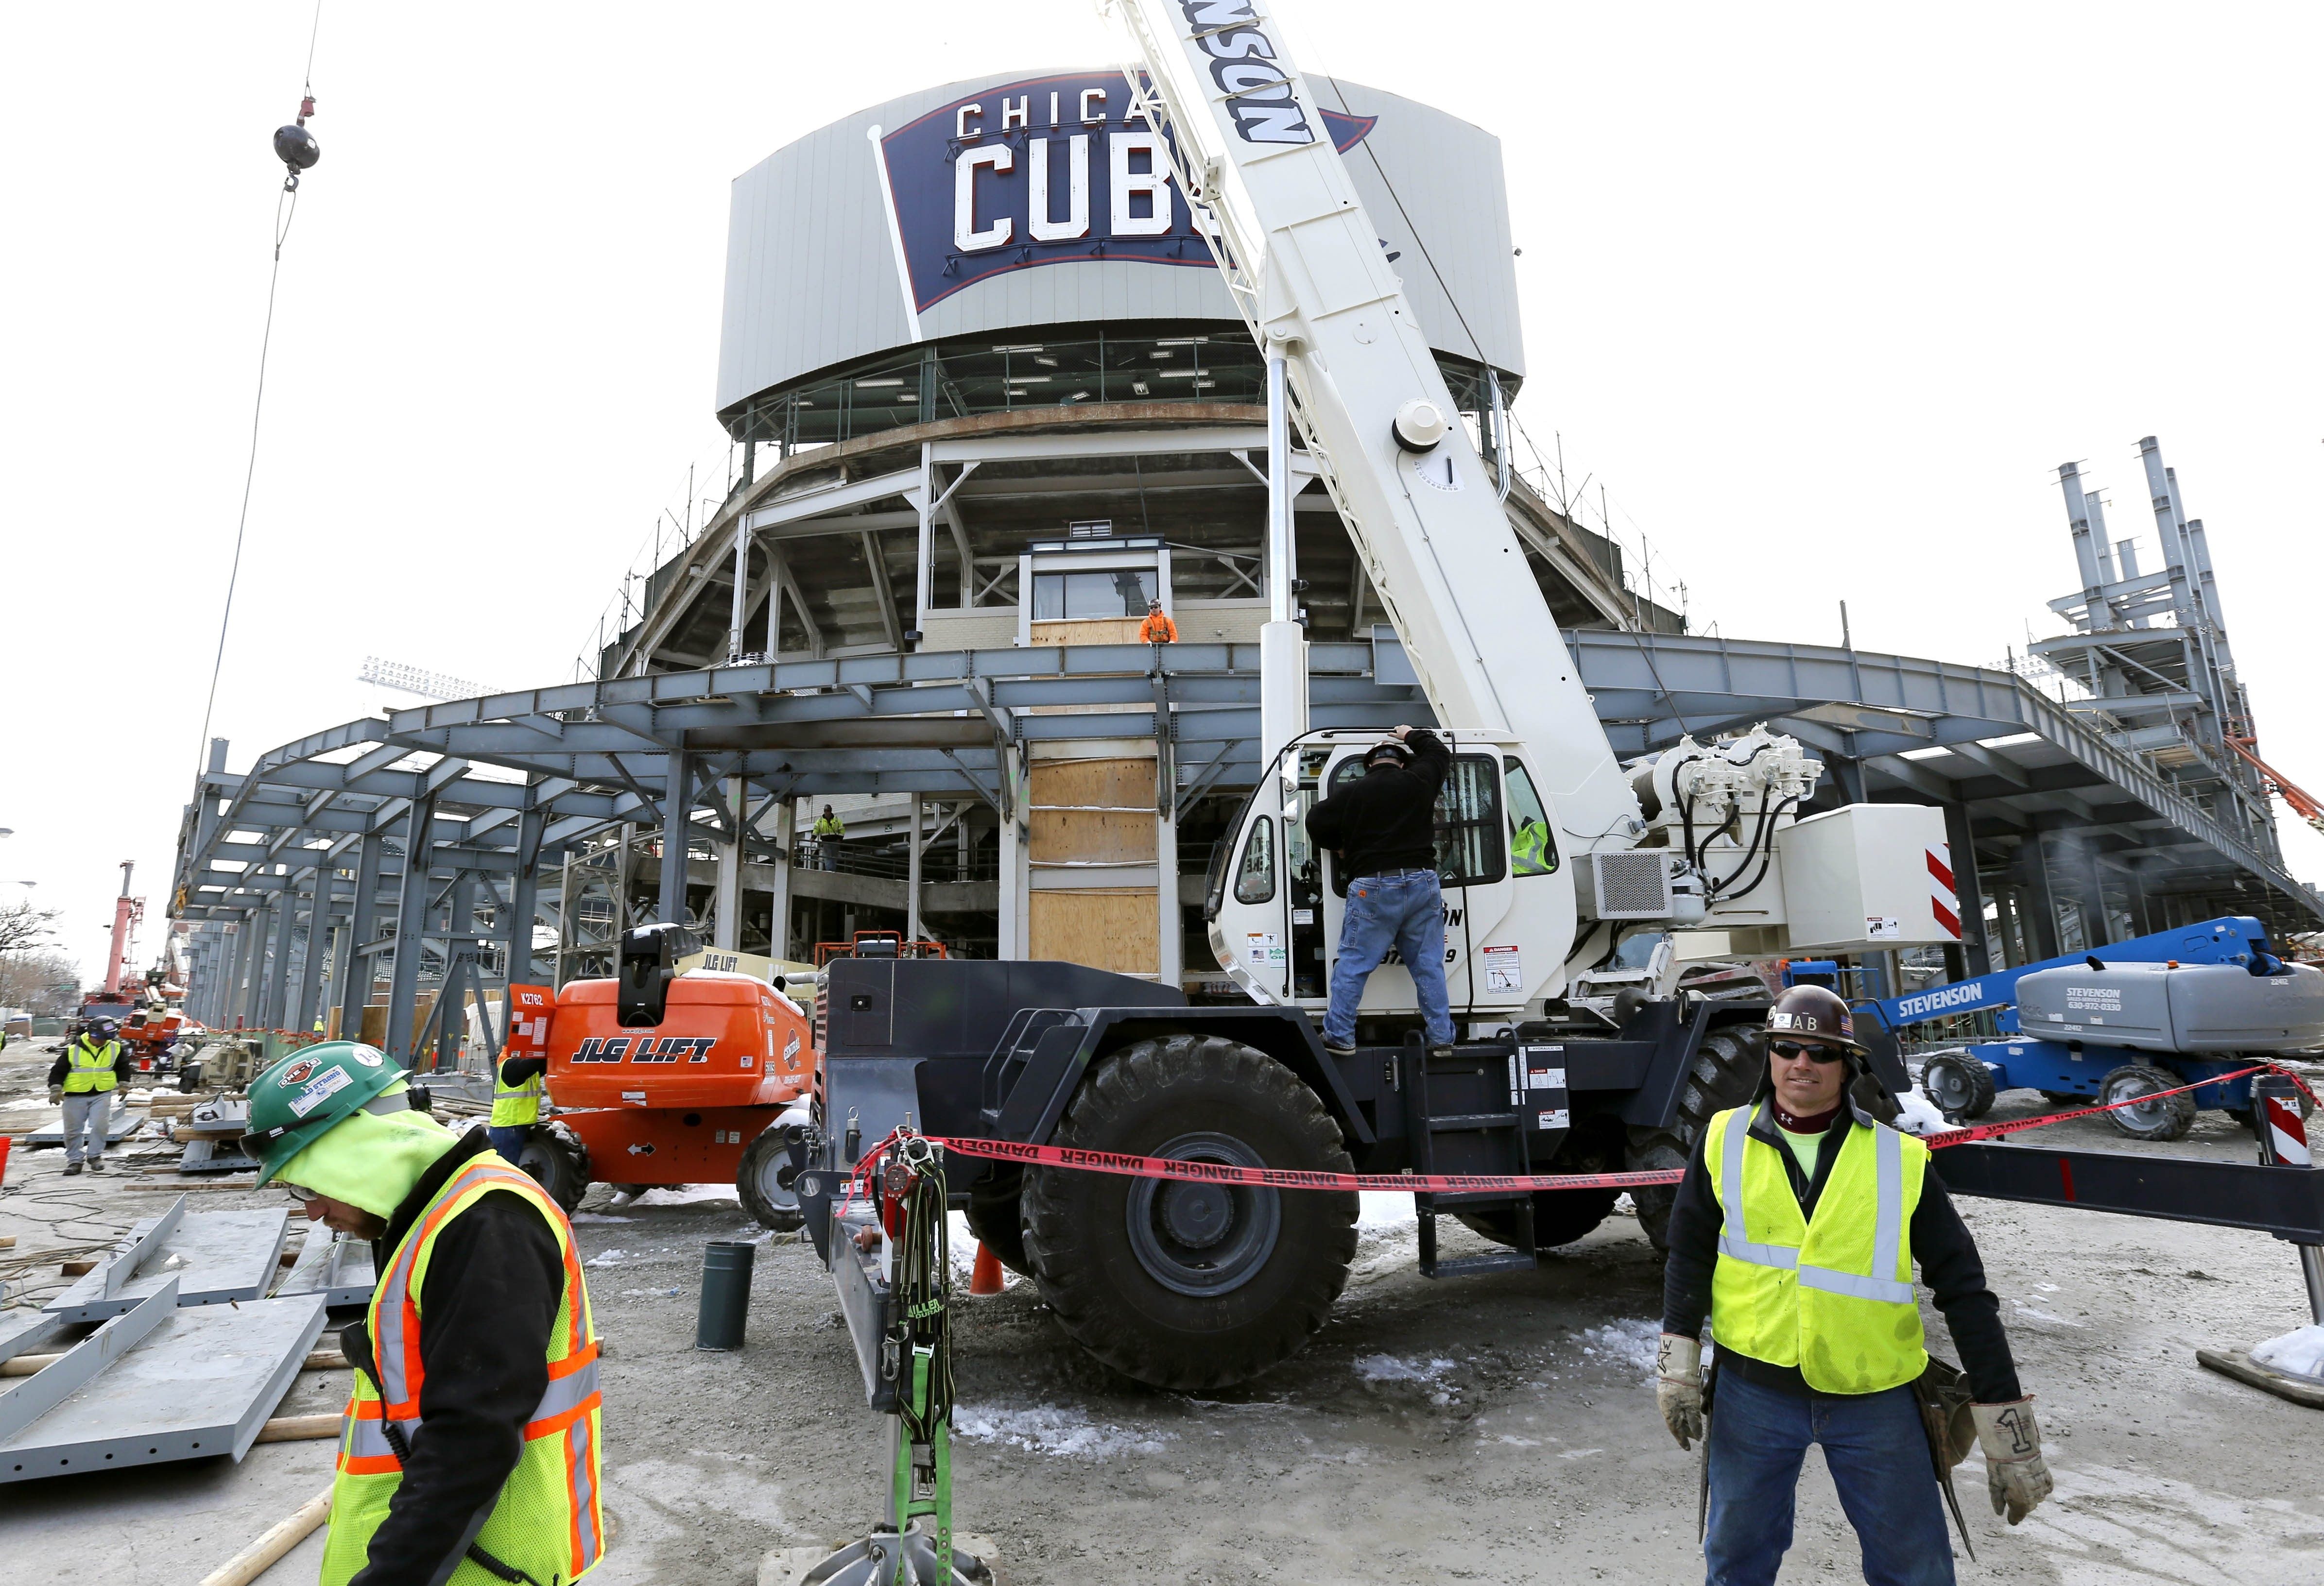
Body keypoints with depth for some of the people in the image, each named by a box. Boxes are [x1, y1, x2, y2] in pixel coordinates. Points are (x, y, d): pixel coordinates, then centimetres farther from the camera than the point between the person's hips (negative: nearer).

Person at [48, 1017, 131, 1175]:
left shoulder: (116, 1049, 0)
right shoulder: (73, 1050, -9)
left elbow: (123, 1067, 16)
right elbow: (58, 1071, -2)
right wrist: (55, 1089, -12)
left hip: (102, 1094, 1)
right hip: (75, 1095, 0)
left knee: (99, 1125, -11)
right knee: (73, 1129, 5)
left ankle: (95, 1156, 5)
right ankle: (74, 1160, 19)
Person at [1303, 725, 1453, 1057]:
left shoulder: (1353, 792, 1)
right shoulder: (1418, 781, 6)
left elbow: (1316, 822, 7)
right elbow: (1440, 753, 25)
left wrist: (1340, 847, 23)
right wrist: (1412, 735, 40)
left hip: (1373, 888, -2)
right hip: (1422, 883, 3)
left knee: (1352, 964, 3)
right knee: (1429, 966, 10)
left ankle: (1339, 1036, 4)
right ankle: (1441, 1036, 14)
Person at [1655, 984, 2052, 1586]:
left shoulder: (1900, 1159, -6)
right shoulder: (1725, 1141, -3)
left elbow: (1964, 1291, -3)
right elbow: (1690, 1254, 3)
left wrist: (2008, 1436, -4)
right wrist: (1678, 1367, -2)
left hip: (1875, 1397, 0)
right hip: (1753, 1389, 1)